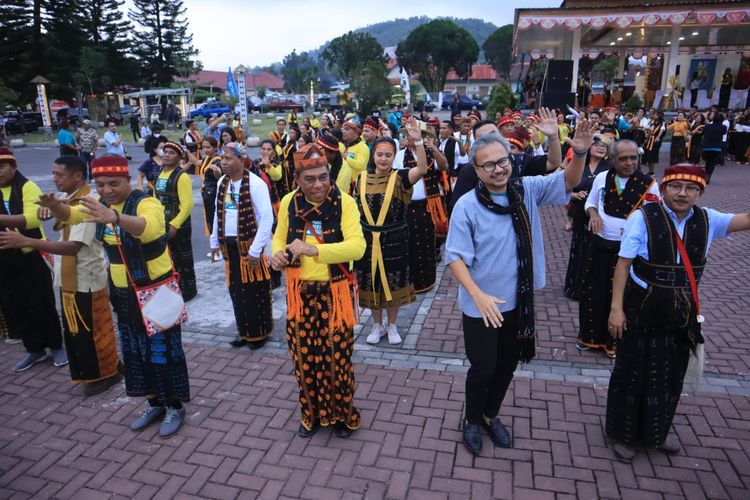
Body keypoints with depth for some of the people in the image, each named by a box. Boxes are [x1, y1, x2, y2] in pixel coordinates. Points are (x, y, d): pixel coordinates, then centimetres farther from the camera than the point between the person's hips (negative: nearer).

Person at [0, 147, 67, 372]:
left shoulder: (27, 187, -9)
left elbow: (32, 218, -23)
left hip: (31, 257, -5)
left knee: (41, 305, 4)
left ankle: (56, 346, 21)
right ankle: (34, 349, 28)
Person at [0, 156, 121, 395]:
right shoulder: (68, 199, 8)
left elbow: (74, 247, -31)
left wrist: (27, 242, -35)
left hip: (86, 279, -10)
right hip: (70, 277, 10)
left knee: (91, 331, 4)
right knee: (75, 331, 19)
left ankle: (105, 374, 21)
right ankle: (91, 373, 35)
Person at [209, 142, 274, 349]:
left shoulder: (255, 183, -15)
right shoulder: (222, 182, 6)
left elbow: (267, 218, -17)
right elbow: (218, 213, 16)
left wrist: (256, 249, -18)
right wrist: (215, 242, 16)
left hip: (249, 244, -6)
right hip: (229, 244, 6)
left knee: (254, 291, 4)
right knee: (236, 291, 13)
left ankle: (259, 332, 22)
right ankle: (244, 331, 29)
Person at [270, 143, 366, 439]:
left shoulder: (344, 202, -12)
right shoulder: (289, 202, -1)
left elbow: (357, 246, -23)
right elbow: (279, 237, 13)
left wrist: (313, 250, -32)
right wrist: (277, 254, -10)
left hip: (334, 293, -3)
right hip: (300, 293, 3)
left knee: (337, 357, 6)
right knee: (304, 357, 13)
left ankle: (342, 414, 32)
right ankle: (311, 414, 37)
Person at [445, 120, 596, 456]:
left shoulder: (527, 190, -3)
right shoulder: (467, 205, -17)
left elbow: (568, 181, -3)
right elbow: (455, 256, -18)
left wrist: (580, 152, -24)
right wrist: (479, 296, -28)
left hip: (519, 302, 5)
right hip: (481, 307, -5)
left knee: (507, 365, 20)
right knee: (483, 369, 9)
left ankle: (491, 414, 46)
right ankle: (473, 421, 37)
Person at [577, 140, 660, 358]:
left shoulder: (649, 184, -9)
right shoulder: (602, 178, -1)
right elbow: (590, 202, 13)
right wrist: (593, 214, -8)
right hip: (599, 245, 3)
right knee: (592, 291, 12)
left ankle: (616, 342, 29)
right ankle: (590, 336, 32)